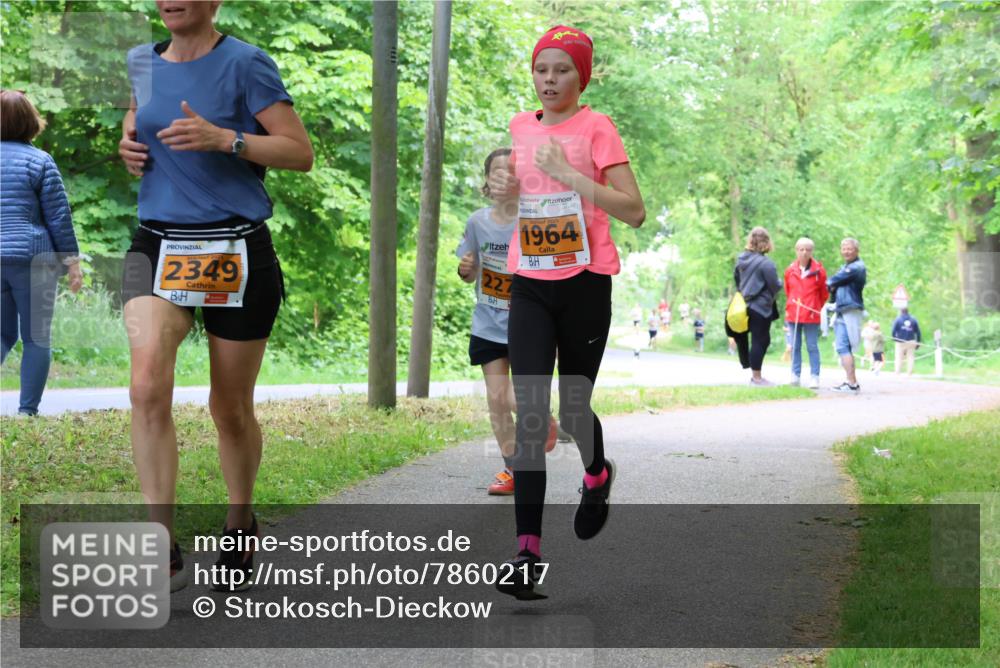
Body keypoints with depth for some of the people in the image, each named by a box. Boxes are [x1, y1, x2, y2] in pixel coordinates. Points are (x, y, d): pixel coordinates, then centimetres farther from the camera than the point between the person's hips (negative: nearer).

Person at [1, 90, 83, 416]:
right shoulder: (40, 161, -4)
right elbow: (59, 217, -4)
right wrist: (72, 260, 2)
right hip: (32, 258, -4)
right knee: (36, 338, 4)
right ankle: (28, 410, 0)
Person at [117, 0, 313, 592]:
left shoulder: (245, 64, -6)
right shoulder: (142, 63, 10)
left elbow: (301, 153, -8)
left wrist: (223, 138, -22)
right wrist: (131, 144, 8)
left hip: (236, 254, -3)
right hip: (157, 247, 3)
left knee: (231, 409, 9)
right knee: (148, 384, -22)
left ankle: (240, 529, 36)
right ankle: (164, 553, -20)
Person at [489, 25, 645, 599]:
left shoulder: (596, 127, -6)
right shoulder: (521, 127, 9)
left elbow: (634, 211, -13)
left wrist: (569, 173, -21)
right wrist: (506, 187, 5)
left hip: (585, 284, -3)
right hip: (529, 286, 3)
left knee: (573, 409, 7)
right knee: (530, 414, -8)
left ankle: (598, 474, 44)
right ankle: (528, 554, -12)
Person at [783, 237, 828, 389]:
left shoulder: (819, 270, -3)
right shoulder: (790, 270, 5)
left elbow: (824, 293, 7)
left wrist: (816, 308, 8)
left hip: (812, 315, -3)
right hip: (793, 314, 3)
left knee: (812, 346, 0)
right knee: (795, 346, 8)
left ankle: (814, 377, 1)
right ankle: (795, 376, 13)